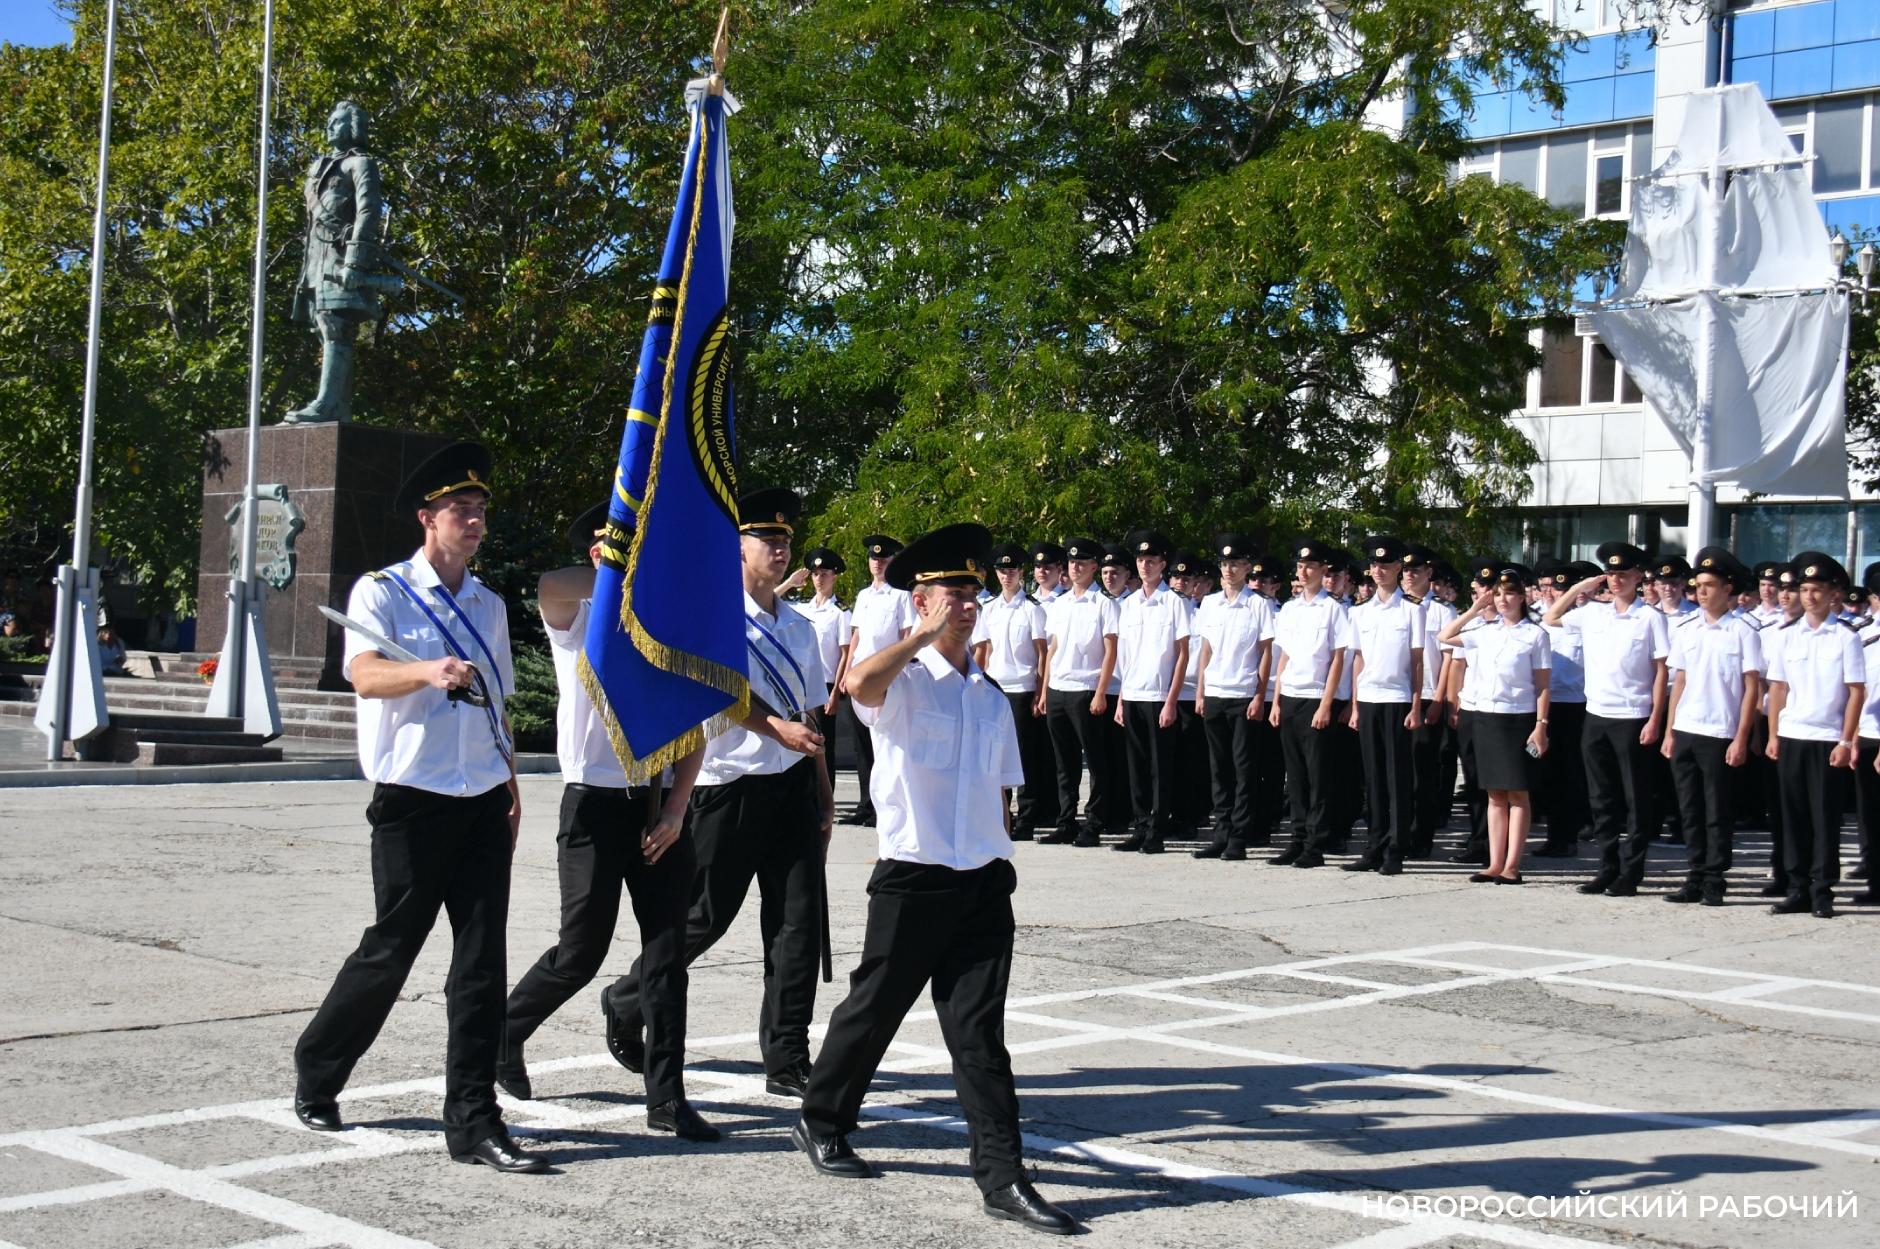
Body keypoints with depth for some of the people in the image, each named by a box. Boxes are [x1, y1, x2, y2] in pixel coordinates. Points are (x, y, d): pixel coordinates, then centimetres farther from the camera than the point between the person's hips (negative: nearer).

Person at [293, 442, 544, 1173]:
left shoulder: (488, 605, 16)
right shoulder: (382, 592, -3)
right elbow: (366, 675, -21)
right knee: (391, 950, 2)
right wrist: (428, 672, -40)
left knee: (482, 962, 0)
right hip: (413, 802, -5)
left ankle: (473, 1123, 4)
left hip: (484, 804, 5)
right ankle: (316, 1074, 27)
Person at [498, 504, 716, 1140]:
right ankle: (504, 1032, 27)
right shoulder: (575, 612, -1)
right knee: (581, 952, 0)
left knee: (668, 953, 1)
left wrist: (677, 809, -1)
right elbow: (550, 585, -29)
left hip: (658, 804, 4)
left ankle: (666, 1097, 8)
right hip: (595, 803, -4)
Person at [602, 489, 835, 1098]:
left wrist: (824, 795, 17)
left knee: (799, 921, 1)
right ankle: (626, 1003, 27)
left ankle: (787, 1060, 8)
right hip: (732, 787, -5)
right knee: (704, 916, 3)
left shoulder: (798, 628, 15)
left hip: (793, 786, 6)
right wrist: (779, 726, -32)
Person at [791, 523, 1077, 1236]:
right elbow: (860, 684, -29)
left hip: (984, 883, 5)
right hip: (913, 878, -4)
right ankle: (821, 1124, 32)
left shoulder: (990, 697, 14)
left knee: (979, 1032, 3)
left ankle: (1002, 1179, 3)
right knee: (875, 1009, 9)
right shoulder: (904, 679, -5)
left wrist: (996, 860, 15)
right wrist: (926, 636, -19)